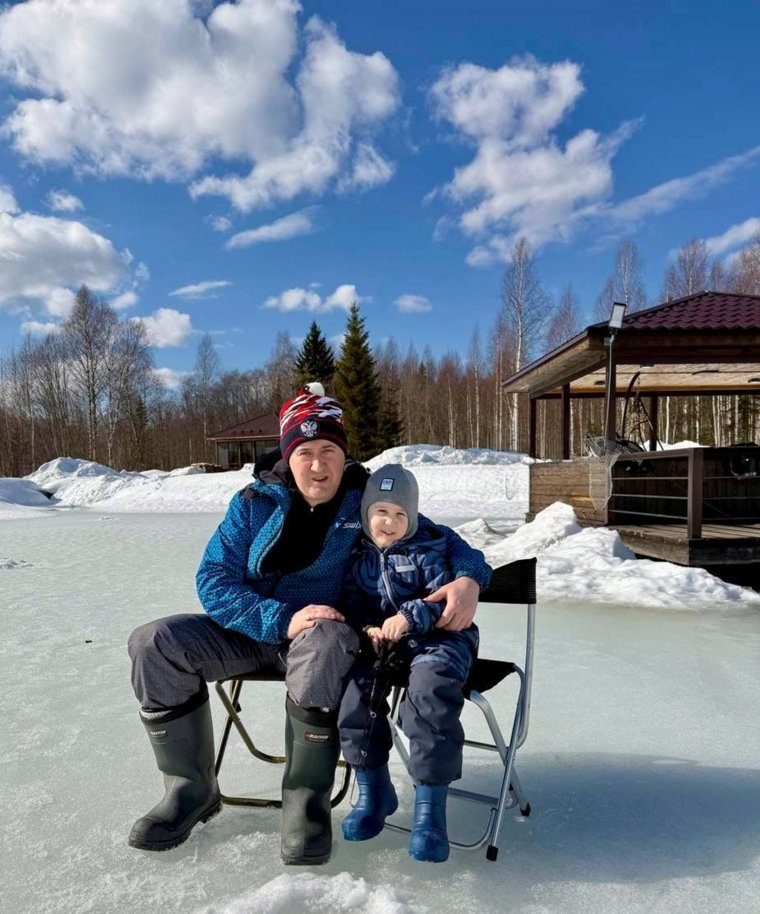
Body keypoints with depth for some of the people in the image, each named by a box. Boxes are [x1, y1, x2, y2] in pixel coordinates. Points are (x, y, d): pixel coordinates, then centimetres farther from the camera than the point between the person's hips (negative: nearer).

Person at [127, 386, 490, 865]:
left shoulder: (368, 501, -4)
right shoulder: (254, 503, -2)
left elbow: (442, 539, 1)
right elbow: (214, 581, -8)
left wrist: (468, 577, -23)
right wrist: (283, 620, -24)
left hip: (328, 631, -3)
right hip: (251, 629, 3)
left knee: (320, 645, -38)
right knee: (156, 643, -16)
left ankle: (306, 798, -18)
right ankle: (192, 788, 0)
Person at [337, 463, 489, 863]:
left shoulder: (429, 547, -3)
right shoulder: (359, 555, 9)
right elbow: (351, 605, 10)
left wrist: (411, 616, -28)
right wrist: (366, 629, -10)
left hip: (439, 638, -4)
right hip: (381, 643, 4)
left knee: (430, 686, -32)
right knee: (355, 684, -21)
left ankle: (430, 805, -21)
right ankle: (373, 790, 0)